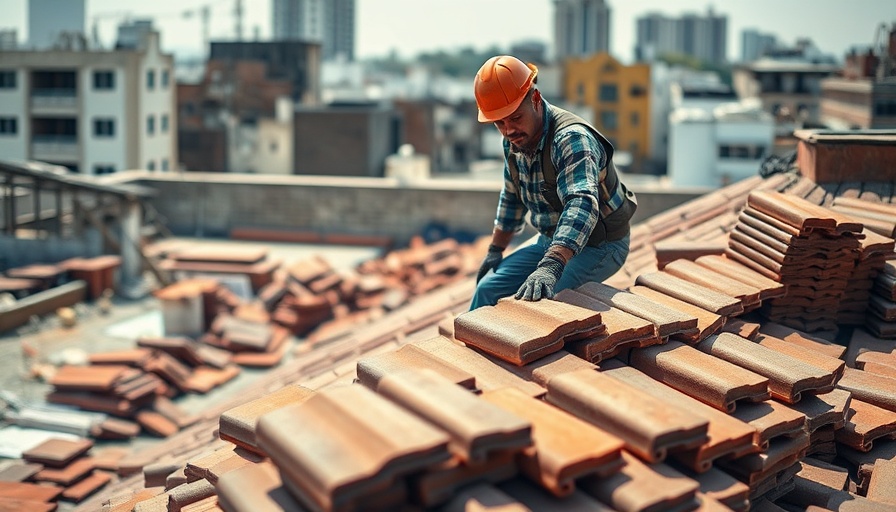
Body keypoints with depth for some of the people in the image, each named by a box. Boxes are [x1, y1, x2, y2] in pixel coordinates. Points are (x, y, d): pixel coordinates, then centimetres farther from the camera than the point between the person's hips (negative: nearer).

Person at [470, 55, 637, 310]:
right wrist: (495, 251, 16)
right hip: (552, 241, 8)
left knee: (533, 299, -28)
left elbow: (582, 205, -46)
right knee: (488, 289, 0)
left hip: (598, 247, -8)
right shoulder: (514, 141, -3)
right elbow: (512, 197, 16)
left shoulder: (572, 138, -30)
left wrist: (550, 267, -58)